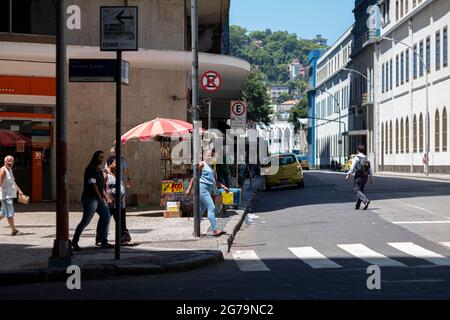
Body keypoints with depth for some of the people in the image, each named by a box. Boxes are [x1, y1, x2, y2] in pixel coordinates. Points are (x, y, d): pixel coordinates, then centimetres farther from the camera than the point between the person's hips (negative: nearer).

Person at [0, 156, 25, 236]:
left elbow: (13, 182, 24)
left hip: (10, 195, 10)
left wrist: (19, 190, 17)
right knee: (10, 212, -7)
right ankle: (14, 230, -5)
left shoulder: (10, 170, 16)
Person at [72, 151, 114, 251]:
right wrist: (100, 198, -19)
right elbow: (93, 185, -17)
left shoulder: (99, 170, 18)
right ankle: (74, 242, 2)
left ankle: (104, 242, 7)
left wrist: (107, 198, 20)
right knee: (86, 221, -8)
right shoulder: (91, 169, -10)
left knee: (106, 217, 3)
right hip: (90, 198, -9)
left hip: (99, 198, 9)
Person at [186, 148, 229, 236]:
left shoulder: (210, 166, 20)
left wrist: (223, 186, 16)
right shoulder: (202, 164, -4)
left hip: (209, 189, 9)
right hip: (203, 187, -9)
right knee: (212, 208, -14)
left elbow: (214, 179, 25)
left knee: (202, 210, 10)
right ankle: (215, 229, -17)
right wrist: (189, 189, -9)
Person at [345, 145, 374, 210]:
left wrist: (348, 175, -3)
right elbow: (370, 169, 10)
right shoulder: (366, 159, 10)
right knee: (361, 190, 12)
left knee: (357, 190, -6)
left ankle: (366, 200, -26)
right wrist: (371, 178, 15)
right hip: (365, 177, 6)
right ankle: (357, 206, 11)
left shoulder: (356, 158, -8)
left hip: (359, 177, -6)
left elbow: (352, 168, -11)